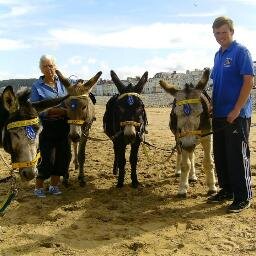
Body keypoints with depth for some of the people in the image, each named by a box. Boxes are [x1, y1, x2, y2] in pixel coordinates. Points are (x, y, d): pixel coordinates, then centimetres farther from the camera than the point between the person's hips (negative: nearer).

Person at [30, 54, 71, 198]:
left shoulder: (63, 83, 6)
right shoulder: (37, 86, -3)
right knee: (48, 158, -4)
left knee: (64, 156, 9)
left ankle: (54, 185, 26)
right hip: (47, 127, -4)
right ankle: (39, 187, 17)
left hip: (63, 125, 4)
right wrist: (50, 111, -23)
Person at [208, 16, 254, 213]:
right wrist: (213, 107, 12)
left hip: (237, 114, -8)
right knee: (220, 155, 13)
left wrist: (236, 110, -19)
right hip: (219, 114, 8)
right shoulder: (218, 55, 14)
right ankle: (227, 190, 27)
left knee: (238, 156, -2)